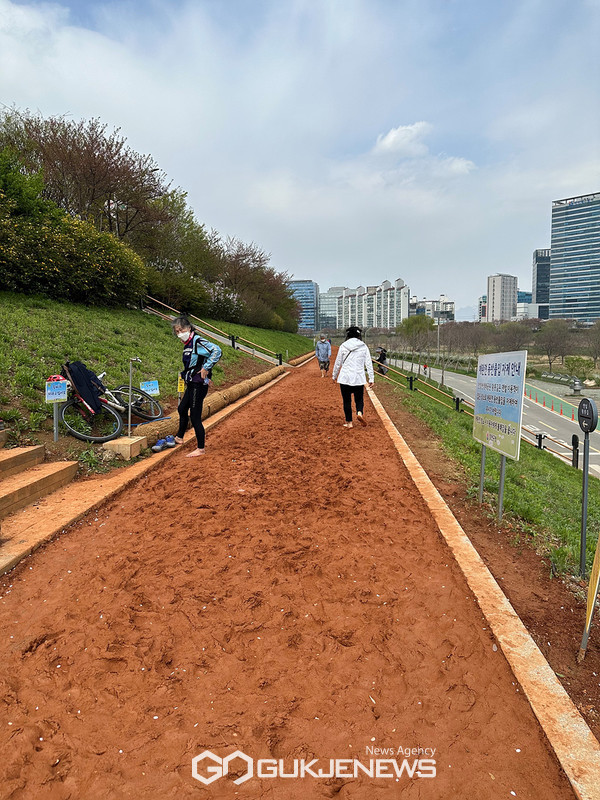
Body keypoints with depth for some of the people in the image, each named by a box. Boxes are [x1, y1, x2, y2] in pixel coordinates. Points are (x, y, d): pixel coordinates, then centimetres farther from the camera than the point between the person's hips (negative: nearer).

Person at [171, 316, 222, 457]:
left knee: (195, 416, -7)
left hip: (198, 384, -10)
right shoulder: (187, 344, 13)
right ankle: (179, 438, 44)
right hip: (191, 383, 10)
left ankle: (200, 449, 3)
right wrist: (185, 374, 14)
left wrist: (206, 368, -25)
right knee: (182, 409, 24)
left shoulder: (197, 341, -16)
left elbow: (217, 351, -27)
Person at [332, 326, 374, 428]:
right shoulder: (364, 347, 1)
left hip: (345, 378, -1)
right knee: (359, 399, 14)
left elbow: (338, 363, 4)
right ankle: (360, 412, -15)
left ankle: (349, 422, 12)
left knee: (347, 401, 8)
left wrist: (334, 375, 17)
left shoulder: (343, 346, -2)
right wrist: (371, 378, 5)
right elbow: (368, 363, 0)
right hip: (359, 378, 1)